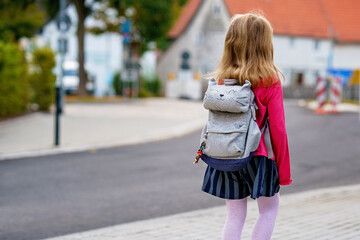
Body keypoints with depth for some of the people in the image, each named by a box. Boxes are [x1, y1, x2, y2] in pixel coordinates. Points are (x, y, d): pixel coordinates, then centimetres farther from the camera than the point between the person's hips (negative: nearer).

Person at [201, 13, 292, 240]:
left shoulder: (221, 80, -3)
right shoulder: (270, 82, -14)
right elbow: (278, 128, -12)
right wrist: (284, 170, -2)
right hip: (258, 158, -4)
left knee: (235, 215, 12)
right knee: (269, 208, 18)